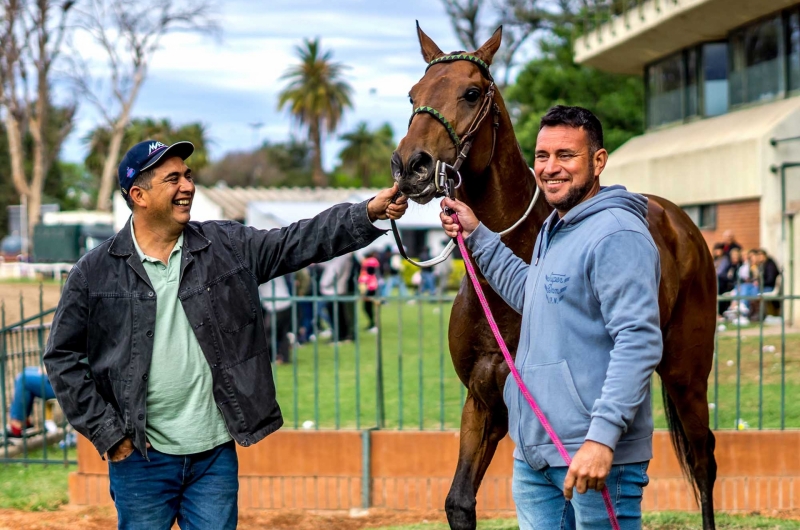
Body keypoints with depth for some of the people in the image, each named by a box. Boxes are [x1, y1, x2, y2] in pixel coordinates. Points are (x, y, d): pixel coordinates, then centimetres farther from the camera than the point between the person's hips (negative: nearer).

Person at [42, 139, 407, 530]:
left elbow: (299, 242, -1)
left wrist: (368, 213, -14)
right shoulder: (95, 272, -3)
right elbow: (62, 357, 0)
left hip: (216, 453, 2)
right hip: (141, 457, -2)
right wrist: (106, 433, -5)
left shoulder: (227, 246, 4)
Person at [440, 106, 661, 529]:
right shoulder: (552, 231, 16)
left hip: (594, 458, -9)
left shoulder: (617, 235, -16)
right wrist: (477, 236, 28)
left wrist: (603, 435, -30)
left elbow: (639, 342, -23)